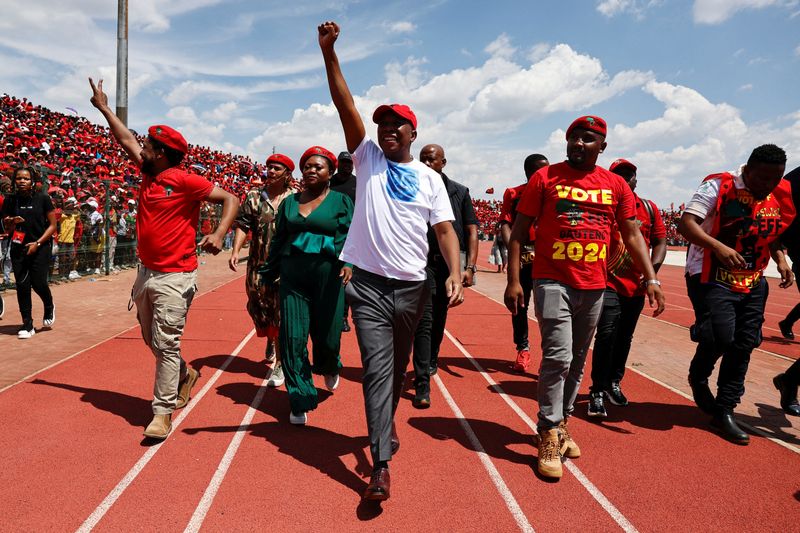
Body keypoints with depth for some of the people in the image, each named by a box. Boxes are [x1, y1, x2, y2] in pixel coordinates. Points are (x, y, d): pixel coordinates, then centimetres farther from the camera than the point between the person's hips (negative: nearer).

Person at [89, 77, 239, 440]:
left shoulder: (185, 181, -12)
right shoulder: (149, 176, 10)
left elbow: (230, 199, -13)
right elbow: (126, 141, 24)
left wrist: (219, 234, -27)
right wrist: (103, 108, 32)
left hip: (174, 278, -8)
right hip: (146, 273, 8)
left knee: (167, 346, -4)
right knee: (153, 341, 19)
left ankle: (162, 414, 5)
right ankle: (184, 375, 41)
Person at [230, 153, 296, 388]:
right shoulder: (254, 197, 6)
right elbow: (242, 225, 1)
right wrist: (235, 251, -13)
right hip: (258, 265, 3)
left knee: (282, 315, -3)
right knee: (259, 309, 14)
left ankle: (279, 364, 7)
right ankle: (270, 341, 45)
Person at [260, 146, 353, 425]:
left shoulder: (341, 201, 6)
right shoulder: (289, 202, 15)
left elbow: (349, 237, -3)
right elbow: (277, 241, 18)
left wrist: (348, 262, -21)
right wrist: (267, 276, 17)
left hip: (327, 275, -2)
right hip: (293, 275, 3)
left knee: (326, 335, 3)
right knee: (293, 337, -2)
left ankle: (329, 368, 41)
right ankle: (300, 402, 11)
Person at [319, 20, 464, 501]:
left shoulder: (429, 178, 8)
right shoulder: (367, 158, 6)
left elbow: (445, 229, 1)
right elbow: (345, 105, -4)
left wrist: (455, 275, -14)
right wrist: (329, 52, -13)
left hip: (412, 287, 2)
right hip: (369, 285, -2)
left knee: (398, 366, 17)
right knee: (376, 367, -8)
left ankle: (387, 421, 43)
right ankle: (381, 464, -5)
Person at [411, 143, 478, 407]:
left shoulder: (459, 192, 7)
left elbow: (472, 231, 4)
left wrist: (470, 267, -6)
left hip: (451, 262, 3)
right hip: (422, 261, -2)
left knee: (439, 318, 16)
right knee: (424, 320, -12)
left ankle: (431, 361, 41)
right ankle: (422, 385, -11)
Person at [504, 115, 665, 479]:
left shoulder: (616, 185, 8)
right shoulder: (546, 177, -1)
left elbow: (632, 234, 12)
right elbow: (519, 230, -2)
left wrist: (651, 278, 2)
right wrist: (513, 280, -9)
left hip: (594, 287, 4)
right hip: (553, 282, -4)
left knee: (577, 362, 12)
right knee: (558, 356, -11)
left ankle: (561, 423, 28)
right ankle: (549, 434, 3)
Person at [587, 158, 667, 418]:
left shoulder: (649, 208, 9)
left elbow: (659, 242, 10)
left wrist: (652, 269, -6)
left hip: (637, 285, 5)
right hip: (608, 282, -5)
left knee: (625, 337, 16)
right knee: (607, 334, -14)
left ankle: (613, 383, 34)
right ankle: (597, 393, -3)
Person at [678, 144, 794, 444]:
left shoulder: (780, 197, 8)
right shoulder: (719, 186, -12)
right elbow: (686, 223, -21)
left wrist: (780, 259, 4)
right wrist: (718, 247, -34)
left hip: (752, 284, 7)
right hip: (712, 279, -6)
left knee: (744, 345, 5)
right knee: (720, 336, -16)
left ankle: (724, 412, 17)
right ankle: (698, 378, 19)